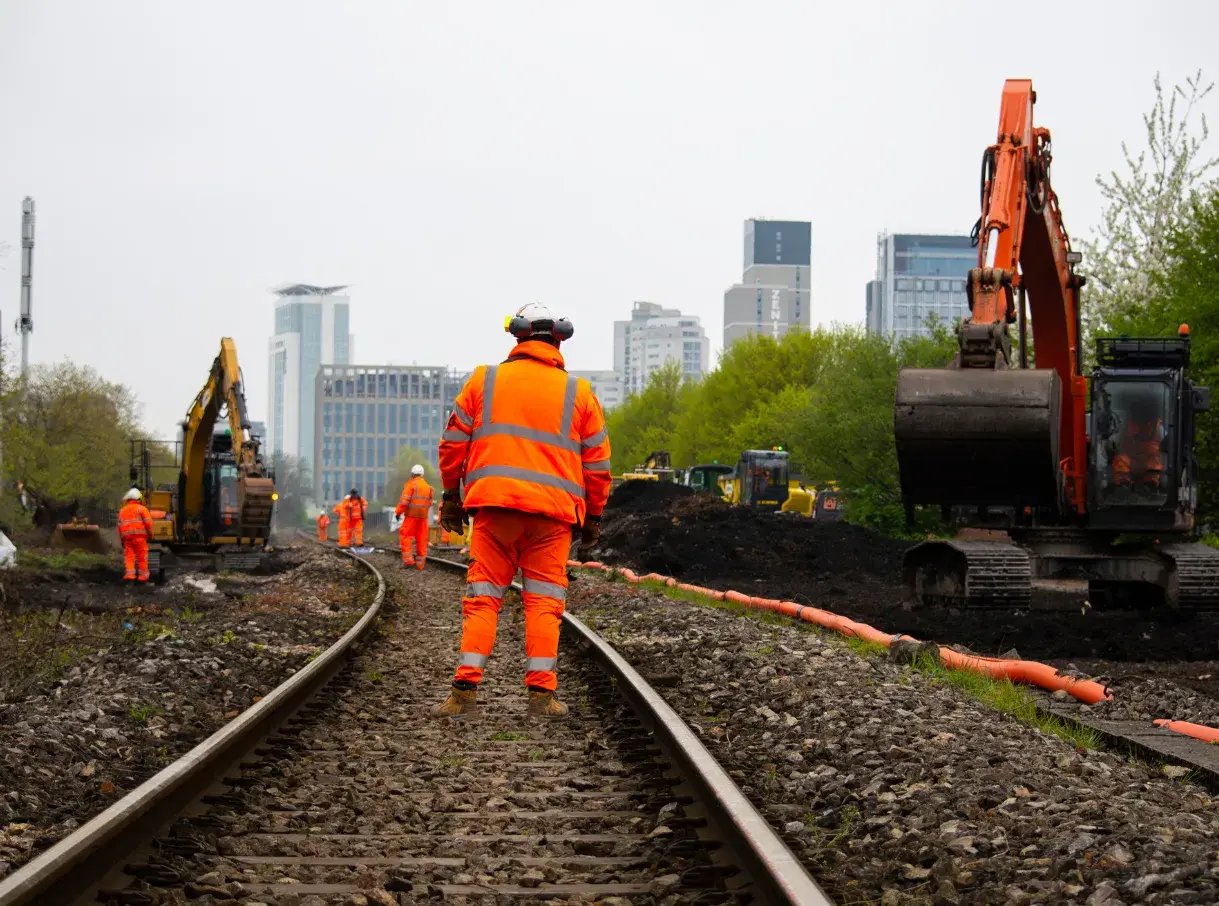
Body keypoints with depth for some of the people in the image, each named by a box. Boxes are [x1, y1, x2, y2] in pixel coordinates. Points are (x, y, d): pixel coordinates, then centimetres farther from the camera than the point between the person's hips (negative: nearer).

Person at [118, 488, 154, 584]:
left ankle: (129, 573, -10)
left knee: (129, 556, 3)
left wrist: (121, 540, 18)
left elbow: (120, 526, 13)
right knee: (142, 556, 2)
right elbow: (148, 523, -8)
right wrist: (150, 535, 2)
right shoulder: (141, 508, 2)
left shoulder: (122, 510, 16)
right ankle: (143, 575, 4)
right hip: (140, 536, -3)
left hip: (127, 536, 3)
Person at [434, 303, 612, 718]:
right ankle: (541, 693, -1)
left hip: (494, 505, 0)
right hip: (553, 512, 0)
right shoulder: (578, 392, 8)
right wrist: (593, 516, 17)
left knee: (482, 595, 3)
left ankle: (465, 689, -4)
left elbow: (453, 443, 10)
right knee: (544, 601, 3)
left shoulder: (484, 380, 8)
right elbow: (597, 463, 9)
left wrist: (451, 496, 19)